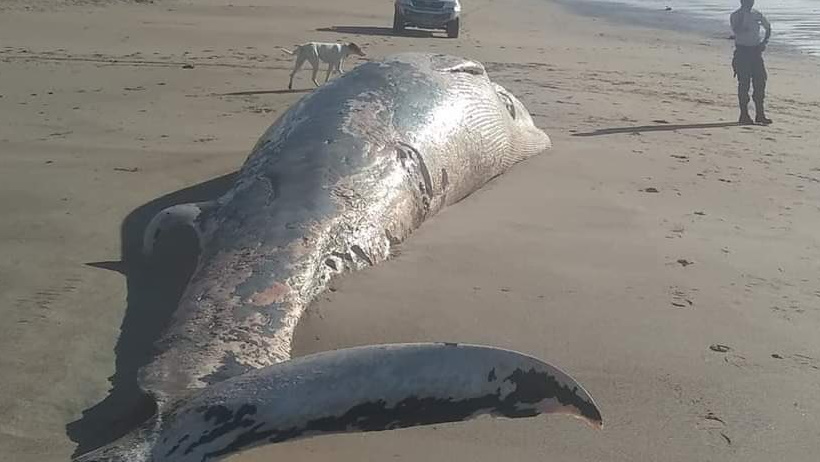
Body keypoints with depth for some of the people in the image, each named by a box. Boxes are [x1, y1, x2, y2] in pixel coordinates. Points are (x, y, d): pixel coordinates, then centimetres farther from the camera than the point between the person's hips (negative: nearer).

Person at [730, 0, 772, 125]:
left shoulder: (757, 14, 11)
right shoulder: (735, 15, -3)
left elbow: (768, 28, 22)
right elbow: (736, 30, -20)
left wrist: (764, 42, 8)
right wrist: (742, 15, -22)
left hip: (756, 50, 5)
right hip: (742, 50, -5)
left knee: (760, 81, 1)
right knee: (744, 83, -4)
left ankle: (760, 114, 8)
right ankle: (744, 115, 2)